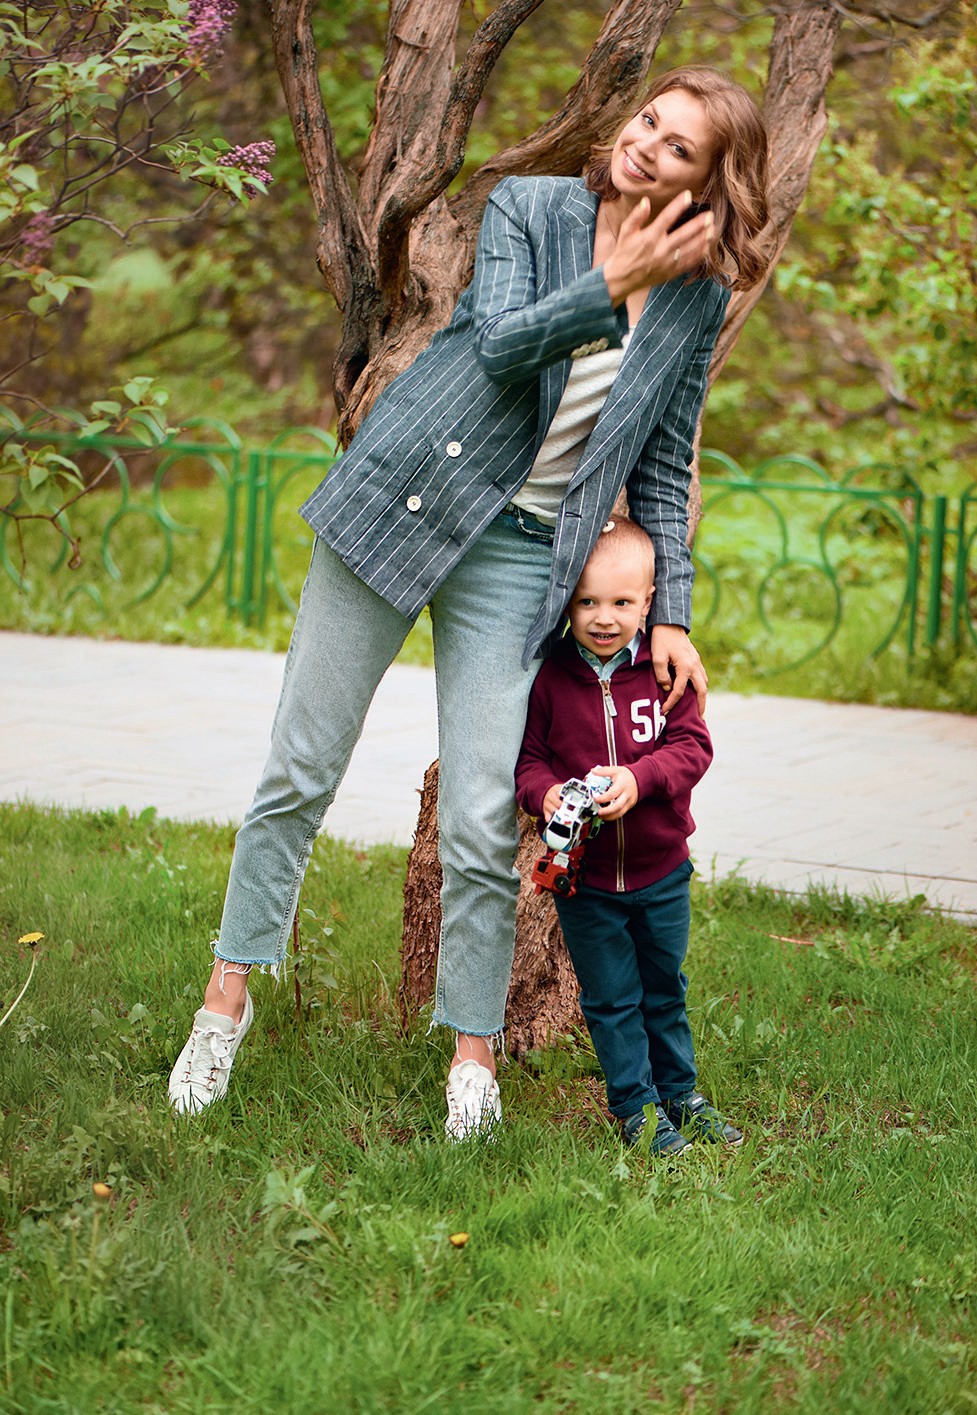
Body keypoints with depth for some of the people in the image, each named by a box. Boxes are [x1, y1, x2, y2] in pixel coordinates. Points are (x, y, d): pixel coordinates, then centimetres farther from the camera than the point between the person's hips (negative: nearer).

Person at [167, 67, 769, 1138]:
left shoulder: (698, 297, 5)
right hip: (403, 502, -1)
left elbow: (662, 465, 12)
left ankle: (473, 1056, 8)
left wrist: (671, 614, 7)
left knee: (481, 820, -4)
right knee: (301, 769, 2)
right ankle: (229, 996, 15)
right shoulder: (527, 207, -2)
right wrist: (614, 284, -18)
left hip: (518, 556, 1)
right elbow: (500, 344, -16)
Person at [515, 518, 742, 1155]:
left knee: (665, 988, 17)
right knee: (611, 998, 7)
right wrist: (544, 793, -25)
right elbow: (528, 755, -4)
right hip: (584, 874, -1)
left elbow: (692, 745, -9)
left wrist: (638, 778, -25)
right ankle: (637, 1105, 20)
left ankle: (681, 1092, 34)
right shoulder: (549, 677, -10)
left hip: (661, 869, 1)